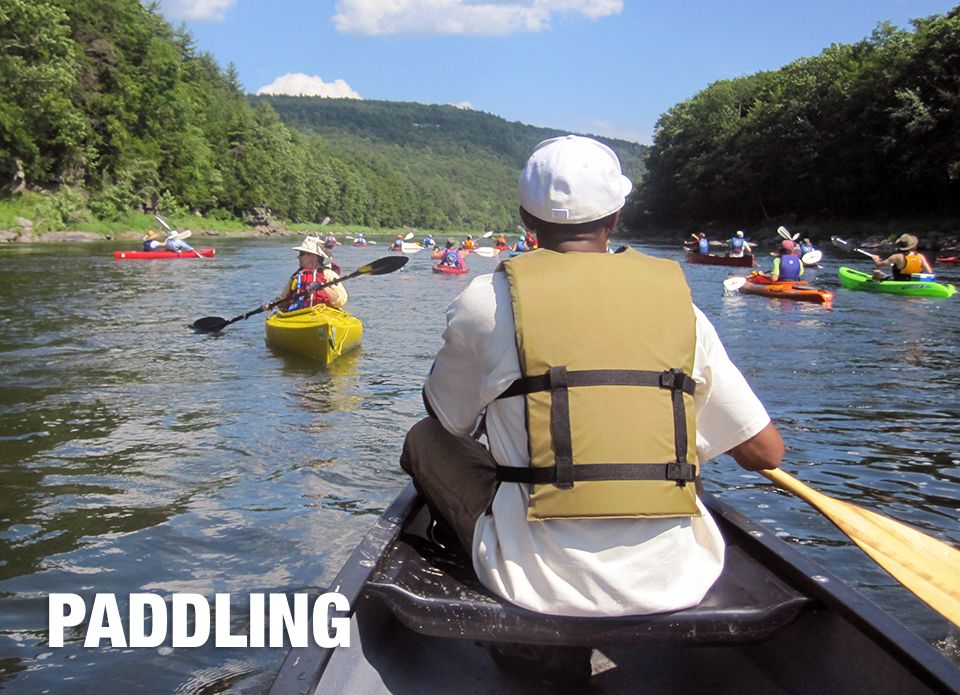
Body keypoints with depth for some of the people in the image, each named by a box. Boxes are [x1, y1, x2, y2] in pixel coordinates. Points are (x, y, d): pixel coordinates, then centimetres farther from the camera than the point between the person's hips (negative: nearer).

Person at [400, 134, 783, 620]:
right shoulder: (676, 300, 2)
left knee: (424, 441, 18)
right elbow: (767, 453, 6)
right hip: (674, 584, 4)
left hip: (546, 584, -3)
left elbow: (447, 419, 12)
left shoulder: (490, 299, -4)